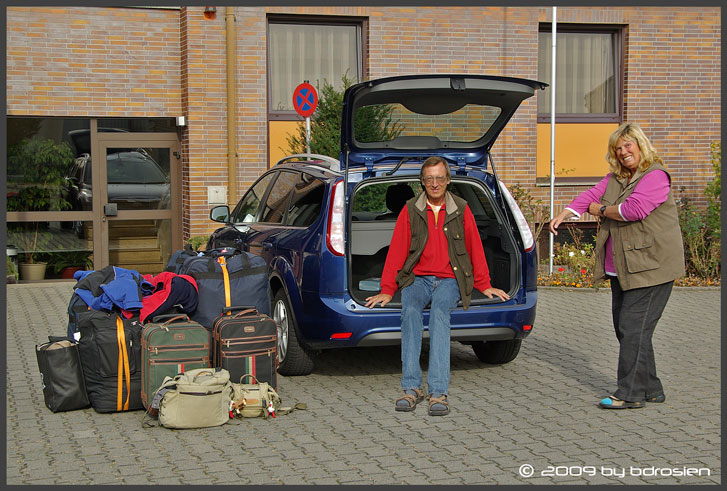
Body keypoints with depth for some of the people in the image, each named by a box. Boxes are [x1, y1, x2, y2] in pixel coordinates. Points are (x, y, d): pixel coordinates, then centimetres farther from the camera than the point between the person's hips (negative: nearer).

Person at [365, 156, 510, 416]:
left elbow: (475, 248, 12)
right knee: (410, 310, -34)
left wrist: (484, 285, 14)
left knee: (439, 312, -34)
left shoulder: (461, 210, 6)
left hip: (449, 280, 0)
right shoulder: (410, 210, 5)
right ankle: (412, 387, -35)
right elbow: (397, 250, 5)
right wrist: (387, 290, 2)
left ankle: (438, 392, -40)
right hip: (417, 278, 1)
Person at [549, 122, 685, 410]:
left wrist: (602, 210, -7)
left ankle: (630, 393, -5)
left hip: (650, 267, -9)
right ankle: (650, 389, 20)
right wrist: (564, 214, -11)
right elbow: (592, 196, 6)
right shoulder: (615, 177, 16)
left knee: (633, 329, -10)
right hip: (621, 269, 9)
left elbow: (633, 209, -23)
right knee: (624, 328, 10)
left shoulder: (656, 176, -11)